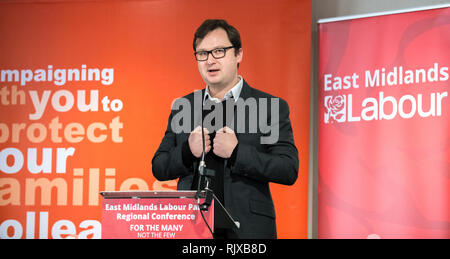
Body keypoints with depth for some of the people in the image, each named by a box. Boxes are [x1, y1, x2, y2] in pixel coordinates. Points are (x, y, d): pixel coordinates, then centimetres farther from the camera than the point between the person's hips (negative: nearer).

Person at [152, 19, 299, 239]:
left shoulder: (271, 107, 0)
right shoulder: (182, 107, 12)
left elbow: (289, 171, -8)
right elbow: (159, 169, 11)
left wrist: (236, 152, -17)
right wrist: (188, 151, -8)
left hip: (247, 229, -3)